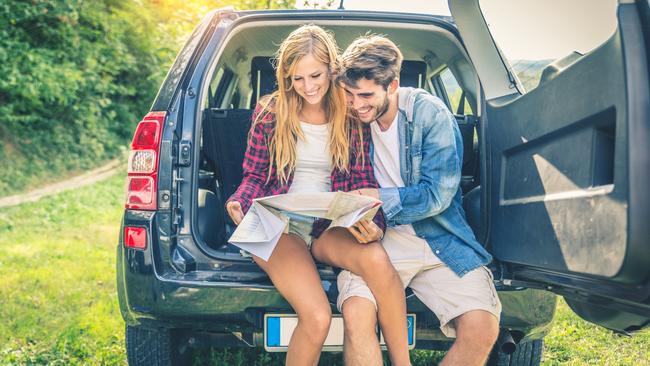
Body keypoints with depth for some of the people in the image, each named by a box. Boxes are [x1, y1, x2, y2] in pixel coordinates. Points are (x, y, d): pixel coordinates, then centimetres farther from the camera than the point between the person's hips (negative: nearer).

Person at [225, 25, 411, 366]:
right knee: (317, 318, -28)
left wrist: (374, 226, -16)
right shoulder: (270, 114, 3)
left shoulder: (352, 116, 4)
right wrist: (239, 203, -15)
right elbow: (255, 175, 9)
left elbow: (364, 181, 5)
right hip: (278, 226, -1)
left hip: (331, 225, 1)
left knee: (376, 258, -35)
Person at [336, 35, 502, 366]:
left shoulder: (430, 113, -7)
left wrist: (377, 197, -14)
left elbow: (437, 194, -11)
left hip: (439, 239, -1)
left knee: (482, 329, -21)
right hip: (377, 238, 1)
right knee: (356, 314, -30)